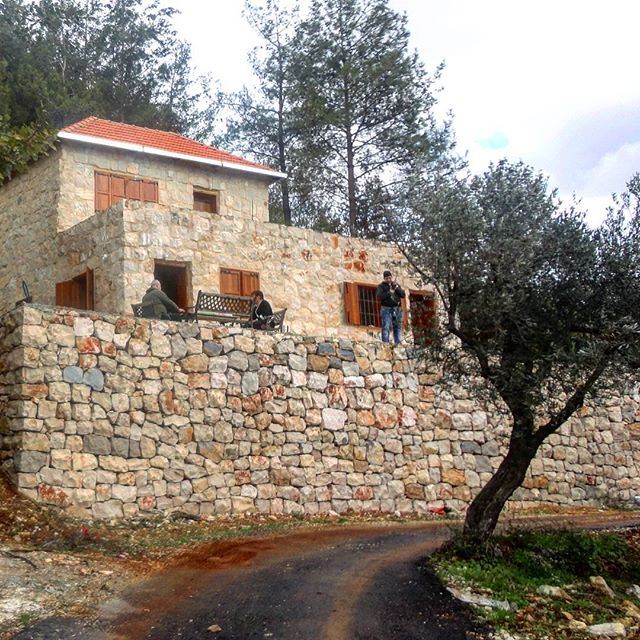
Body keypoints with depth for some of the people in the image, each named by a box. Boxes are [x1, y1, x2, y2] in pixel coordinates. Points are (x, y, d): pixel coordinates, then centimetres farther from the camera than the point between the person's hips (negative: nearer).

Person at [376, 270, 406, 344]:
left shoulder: (396, 285, 16)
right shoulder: (381, 286, 4)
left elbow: (403, 295, 6)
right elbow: (379, 296, -11)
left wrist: (397, 288, -7)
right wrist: (389, 293, -18)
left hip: (397, 309, 4)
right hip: (387, 309, -4)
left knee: (397, 327, 6)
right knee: (386, 328, -10)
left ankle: (398, 343, 10)